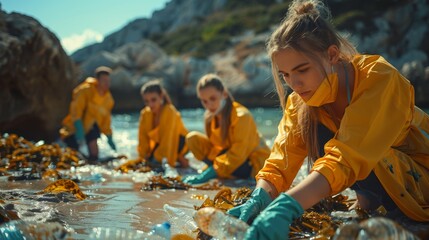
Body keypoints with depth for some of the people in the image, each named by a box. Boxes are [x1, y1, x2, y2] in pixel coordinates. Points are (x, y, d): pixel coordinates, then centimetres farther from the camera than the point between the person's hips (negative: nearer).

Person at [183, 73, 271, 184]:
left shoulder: (242, 116, -26)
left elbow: (237, 155, -30)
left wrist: (206, 174, -35)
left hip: (252, 164, -6)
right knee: (192, 138, -10)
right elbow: (216, 147, 3)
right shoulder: (209, 117, -5)